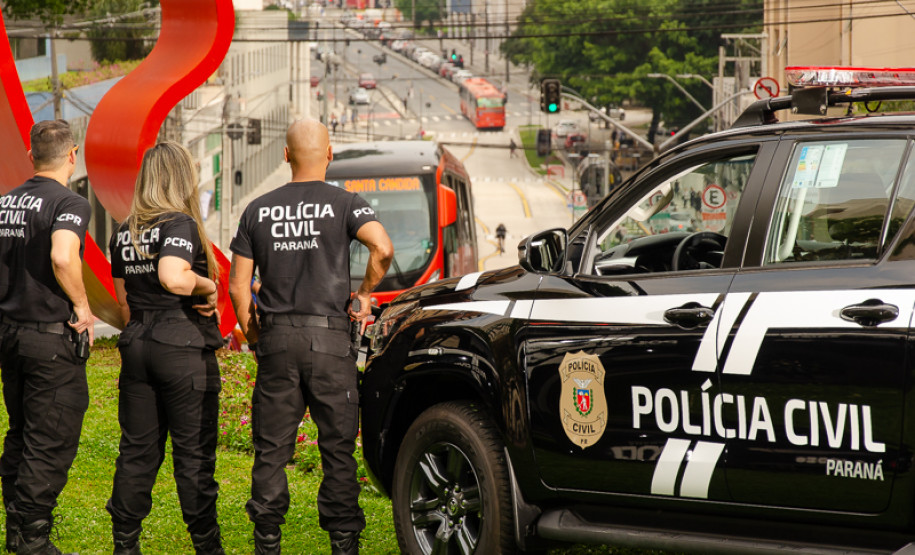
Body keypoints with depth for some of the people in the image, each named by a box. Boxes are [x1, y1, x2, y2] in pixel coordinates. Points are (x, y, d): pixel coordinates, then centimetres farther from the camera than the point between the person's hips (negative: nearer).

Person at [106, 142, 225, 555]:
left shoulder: (124, 232, 10)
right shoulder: (180, 224, -12)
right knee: (194, 451, 1)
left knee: (137, 449, 10)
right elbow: (173, 277, -29)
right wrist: (207, 286, -12)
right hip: (184, 347, -6)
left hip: (137, 345, 6)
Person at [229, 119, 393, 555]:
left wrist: (252, 334, 17)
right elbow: (382, 248, -19)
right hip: (329, 337, -2)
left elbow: (238, 284, 6)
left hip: (276, 339, 2)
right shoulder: (345, 204, -1)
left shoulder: (259, 210, 7)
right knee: (338, 446, 4)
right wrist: (366, 294, -3)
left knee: (271, 448, 7)